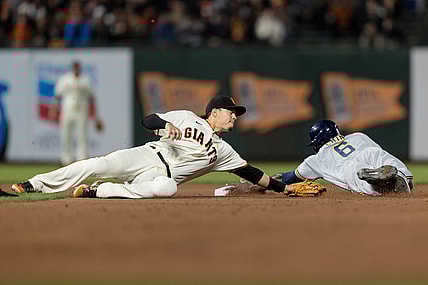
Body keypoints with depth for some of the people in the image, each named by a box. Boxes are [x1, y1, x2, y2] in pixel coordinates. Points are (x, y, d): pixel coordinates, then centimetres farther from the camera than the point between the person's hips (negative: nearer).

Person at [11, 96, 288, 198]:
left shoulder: (222, 150, 19)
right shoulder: (186, 118, 9)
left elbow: (249, 172, 20)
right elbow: (148, 120, 0)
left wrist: (281, 187, 15)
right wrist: (165, 124, -22)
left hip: (161, 176, 1)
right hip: (147, 155, -1)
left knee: (168, 187, -37)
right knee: (101, 164, -26)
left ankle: (98, 191, -32)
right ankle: (34, 185, -26)